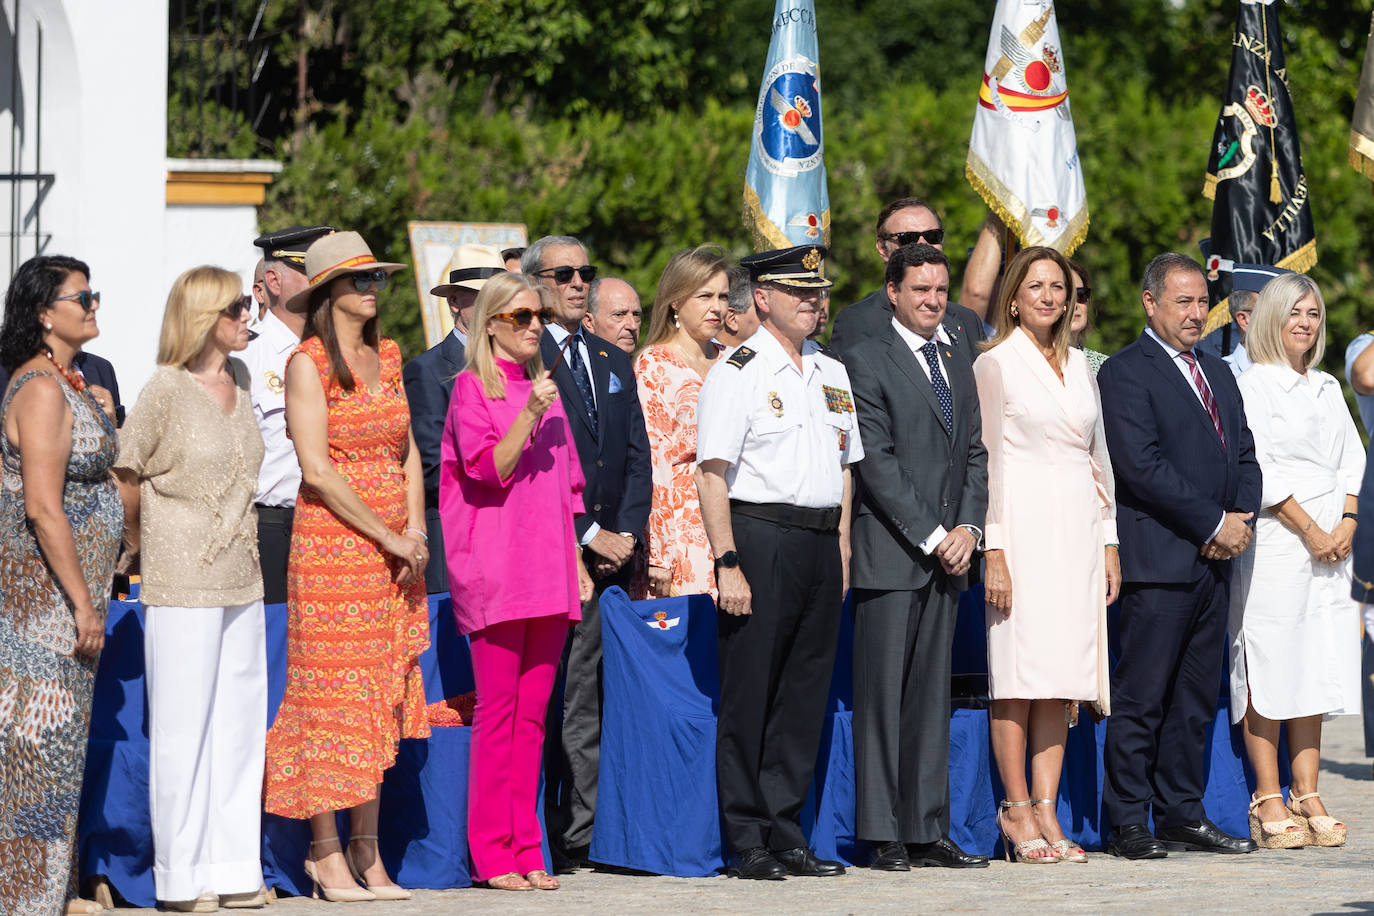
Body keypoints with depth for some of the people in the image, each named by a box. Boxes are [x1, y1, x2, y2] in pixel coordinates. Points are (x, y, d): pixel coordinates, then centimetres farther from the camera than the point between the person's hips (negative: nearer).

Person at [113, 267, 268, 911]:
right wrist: (143, 543, 8)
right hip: (181, 582, -7)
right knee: (182, 727, -2)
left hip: (241, 578, 7)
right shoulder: (166, 390, -11)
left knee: (239, 724, 8)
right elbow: (125, 474, -4)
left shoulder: (239, 380, 10)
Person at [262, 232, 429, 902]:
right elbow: (316, 467, -13)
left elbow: (407, 451, 15)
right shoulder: (307, 363, -7)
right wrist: (387, 536, -12)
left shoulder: (387, 357, 13)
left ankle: (367, 852, 10)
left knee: (382, 696, 6)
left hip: (394, 551, 6)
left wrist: (415, 530, -1)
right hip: (330, 541, -6)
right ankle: (327, 853, -1)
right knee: (333, 692, -5)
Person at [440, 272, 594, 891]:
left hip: (548, 576, 6)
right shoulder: (472, 387, 0)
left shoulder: (544, 388, 19)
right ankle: (492, 855, -5)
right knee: (497, 707, -7)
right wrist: (530, 413, -22)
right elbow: (489, 469, -12)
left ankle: (526, 850, 6)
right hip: (493, 570, -6)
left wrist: (577, 561, 17)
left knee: (533, 712, 5)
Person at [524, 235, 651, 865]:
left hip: (607, 552, 6)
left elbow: (637, 457, 16)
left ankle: (580, 836, 4)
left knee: (585, 702, 4)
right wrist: (588, 535, -10)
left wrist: (625, 534, 0)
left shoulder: (613, 362, 20)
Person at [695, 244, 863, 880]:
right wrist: (728, 563, -17)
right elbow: (712, 474, -10)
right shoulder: (738, 373, -5)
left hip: (822, 542, 6)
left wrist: (841, 547, 13)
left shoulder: (831, 373, 16)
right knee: (749, 695, -4)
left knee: (805, 695, 7)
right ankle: (746, 843, 0)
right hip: (759, 537, -6)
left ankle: (786, 836, 14)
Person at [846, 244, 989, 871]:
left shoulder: (957, 367, 18)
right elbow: (876, 461, -11)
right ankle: (883, 836, -2)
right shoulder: (868, 361, -4)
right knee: (883, 695, -4)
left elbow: (976, 455, 16)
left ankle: (928, 831, 8)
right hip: (890, 554, -7)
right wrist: (930, 536, -13)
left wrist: (968, 528, -1)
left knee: (932, 698, 7)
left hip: (946, 556, 7)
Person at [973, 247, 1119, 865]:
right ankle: (1018, 810, -1)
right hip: (1023, 528, -6)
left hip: (1077, 529, 6)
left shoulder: (1078, 365, 15)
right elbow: (987, 461, -6)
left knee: (1063, 673, 2)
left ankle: (1046, 808, 2)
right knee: (1020, 671, -6)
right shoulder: (995, 364, -2)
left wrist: (1109, 541, 13)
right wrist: (994, 551, -12)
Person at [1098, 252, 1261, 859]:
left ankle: (1181, 815, 16)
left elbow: (1244, 455, 18)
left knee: (1196, 696, 10)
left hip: (1214, 559, 8)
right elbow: (1142, 466, -15)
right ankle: (1127, 825, -3)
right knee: (1141, 696, -6)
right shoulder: (1125, 373, -6)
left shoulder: (1218, 374, 19)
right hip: (1159, 558, -8)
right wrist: (1214, 523, -13)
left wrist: (1241, 518, -2)